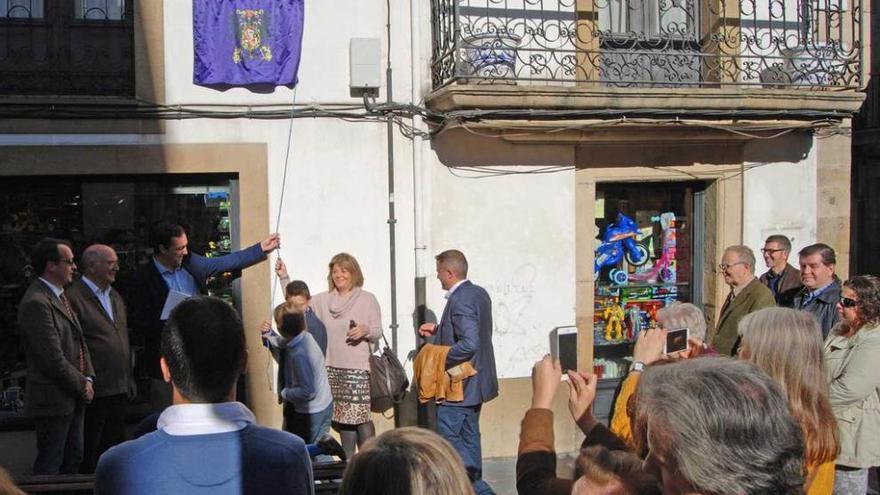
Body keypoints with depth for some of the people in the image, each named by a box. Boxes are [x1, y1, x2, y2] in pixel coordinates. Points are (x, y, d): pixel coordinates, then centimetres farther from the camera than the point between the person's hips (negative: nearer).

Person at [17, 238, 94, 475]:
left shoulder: (59, 295, 11)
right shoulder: (36, 303, -21)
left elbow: (79, 341, 15)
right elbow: (53, 359, -23)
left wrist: (88, 378, 3)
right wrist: (82, 385, -12)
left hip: (74, 397, 10)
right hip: (53, 400, -9)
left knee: (73, 459, 19)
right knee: (50, 464, 3)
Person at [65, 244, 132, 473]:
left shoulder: (115, 296, 16)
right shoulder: (74, 298, -11)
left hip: (120, 389, 8)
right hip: (94, 391, -8)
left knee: (115, 446, 15)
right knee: (88, 454, 3)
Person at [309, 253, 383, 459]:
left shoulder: (367, 299, 2)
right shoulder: (322, 300, 10)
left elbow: (378, 333, 3)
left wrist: (365, 330, -19)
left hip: (357, 367, -3)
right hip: (330, 367, 4)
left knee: (361, 416, -10)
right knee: (342, 417, 7)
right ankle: (348, 461, 18)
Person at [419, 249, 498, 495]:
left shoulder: (460, 300, -22)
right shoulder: (479, 293, 8)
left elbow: (469, 344, -32)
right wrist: (438, 329, 15)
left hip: (460, 383, -10)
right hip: (476, 380, 10)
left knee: (448, 435, -3)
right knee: (469, 435, 17)